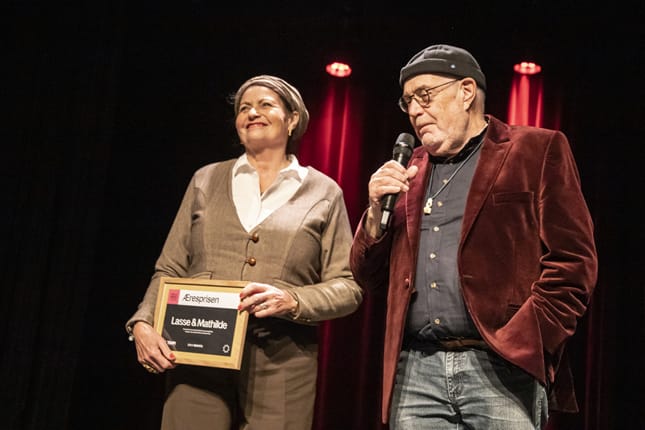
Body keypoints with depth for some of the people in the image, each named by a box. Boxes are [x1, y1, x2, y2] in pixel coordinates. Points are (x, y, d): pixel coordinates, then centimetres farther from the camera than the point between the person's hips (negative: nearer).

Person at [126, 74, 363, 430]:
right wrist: (143, 323, -6)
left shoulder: (323, 193, 6)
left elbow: (347, 286, 2)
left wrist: (292, 301, -15)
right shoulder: (206, 180, 12)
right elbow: (169, 270, 11)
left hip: (281, 368, -1)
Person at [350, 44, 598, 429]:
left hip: (501, 368, -4)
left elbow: (573, 264, -5)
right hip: (415, 372, 4)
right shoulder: (408, 174, 16)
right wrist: (377, 209, 0)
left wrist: (522, 345, -13)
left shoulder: (538, 151, 2)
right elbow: (370, 277, 15)